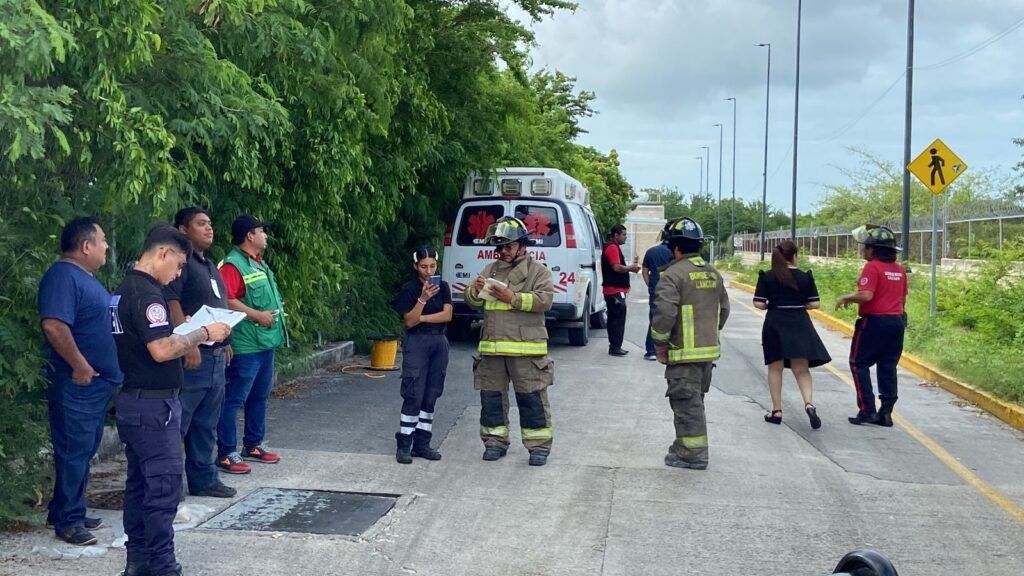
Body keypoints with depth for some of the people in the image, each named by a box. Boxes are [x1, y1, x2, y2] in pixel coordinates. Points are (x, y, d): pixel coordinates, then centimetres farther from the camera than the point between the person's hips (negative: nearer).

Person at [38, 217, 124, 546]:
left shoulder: (85, 277, 16)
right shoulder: (63, 276, -16)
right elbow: (54, 325, -29)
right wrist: (80, 365, -26)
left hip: (97, 383, 10)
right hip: (77, 384, -10)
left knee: (85, 450, 17)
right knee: (74, 453, -2)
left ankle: (65, 512, 27)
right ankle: (68, 521, 7)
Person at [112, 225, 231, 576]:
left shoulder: (125, 289, 13)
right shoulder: (147, 294, -19)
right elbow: (161, 350, -26)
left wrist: (183, 331, 12)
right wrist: (204, 333, -16)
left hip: (131, 400, 10)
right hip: (154, 405, -10)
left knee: (139, 482, 15)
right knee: (164, 485, -5)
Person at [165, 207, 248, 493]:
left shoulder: (209, 265, 20)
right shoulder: (181, 261, -10)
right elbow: (171, 302, -22)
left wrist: (225, 342, 24)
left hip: (215, 355, 10)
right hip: (192, 356, -10)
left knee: (207, 424, 15)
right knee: (178, 422, -5)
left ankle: (204, 479, 23)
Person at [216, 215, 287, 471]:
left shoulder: (260, 264, 17)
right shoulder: (233, 265, -14)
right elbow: (226, 300, -25)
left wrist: (276, 308, 13)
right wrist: (257, 315, -22)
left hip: (266, 342, 10)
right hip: (245, 345, -10)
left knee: (259, 396, 18)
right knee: (234, 399, -4)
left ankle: (253, 445, 30)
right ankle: (226, 454, 2)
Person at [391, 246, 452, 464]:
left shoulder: (442, 286, 8)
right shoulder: (409, 289, -3)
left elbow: (447, 315, -2)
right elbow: (409, 322, -10)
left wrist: (421, 318, -8)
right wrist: (423, 298, -21)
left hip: (439, 342, 4)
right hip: (417, 342, -4)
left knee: (431, 396, 6)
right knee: (413, 395, -9)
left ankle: (421, 443, 12)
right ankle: (404, 444, -3)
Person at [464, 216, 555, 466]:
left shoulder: (537, 271, 4)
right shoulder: (490, 270, 18)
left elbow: (544, 300, -10)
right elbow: (472, 302, 15)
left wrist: (512, 298, -18)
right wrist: (476, 291, -8)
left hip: (526, 348, -4)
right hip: (492, 347, 5)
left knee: (532, 398, -1)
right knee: (491, 396, 9)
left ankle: (539, 445, 9)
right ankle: (495, 441, 22)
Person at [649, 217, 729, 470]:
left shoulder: (673, 274, -15)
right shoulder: (713, 273, 12)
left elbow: (665, 313, -22)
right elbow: (724, 309, 18)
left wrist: (660, 344, -10)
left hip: (684, 353, -8)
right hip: (710, 349, 8)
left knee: (686, 402, -1)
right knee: (694, 399, 19)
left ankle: (694, 454, 3)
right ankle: (686, 446, 30)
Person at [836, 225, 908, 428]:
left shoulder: (872, 267, -14)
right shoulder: (899, 269, 12)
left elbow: (866, 295, -24)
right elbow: (903, 299, 17)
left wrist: (846, 298, -9)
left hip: (874, 321, -7)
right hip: (897, 321, 8)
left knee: (859, 364, 3)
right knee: (888, 367, 11)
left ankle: (867, 411, -2)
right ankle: (886, 413, 12)